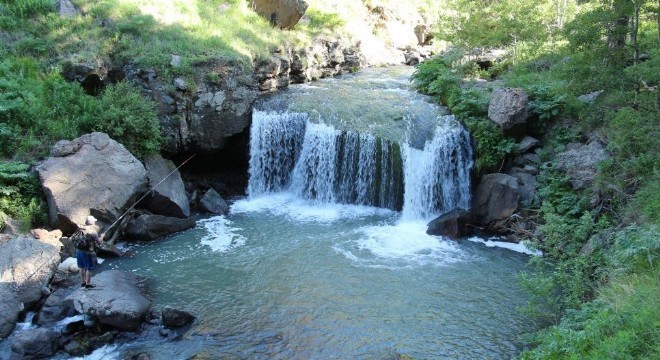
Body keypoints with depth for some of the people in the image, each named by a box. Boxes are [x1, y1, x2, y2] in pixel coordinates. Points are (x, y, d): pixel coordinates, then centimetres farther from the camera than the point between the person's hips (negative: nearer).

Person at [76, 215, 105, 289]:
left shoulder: (82, 229, 8)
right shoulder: (93, 230, -13)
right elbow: (99, 241, -11)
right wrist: (102, 236, 7)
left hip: (78, 250, 7)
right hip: (87, 252, -7)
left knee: (82, 267, 18)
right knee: (89, 268, 6)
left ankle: (83, 282, 29)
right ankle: (88, 284, 13)